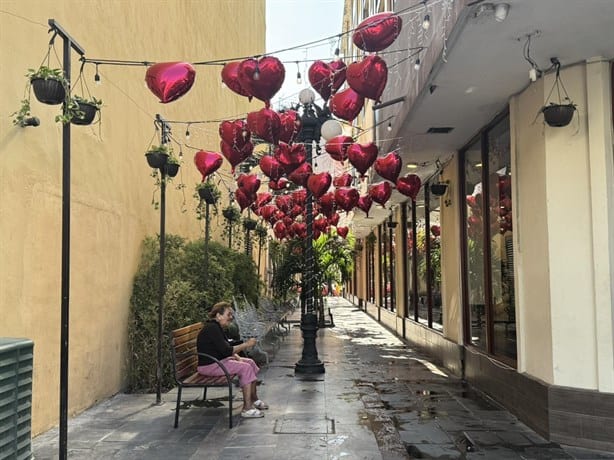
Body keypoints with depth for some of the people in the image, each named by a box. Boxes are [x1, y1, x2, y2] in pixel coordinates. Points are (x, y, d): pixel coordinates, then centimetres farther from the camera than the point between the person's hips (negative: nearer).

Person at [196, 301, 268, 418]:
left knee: (250, 363, 7)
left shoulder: (216, 327, 12)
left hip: (218, 360, 11)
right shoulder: (212, 328, -21)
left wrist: (237, 357, -1)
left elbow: (226, 348, 16)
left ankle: (254, 399, 15)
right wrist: (246, 345, -19)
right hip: (209, 366, -11)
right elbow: (226, 351, -25)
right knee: (245, 368, -21)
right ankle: (247, 408, -20)